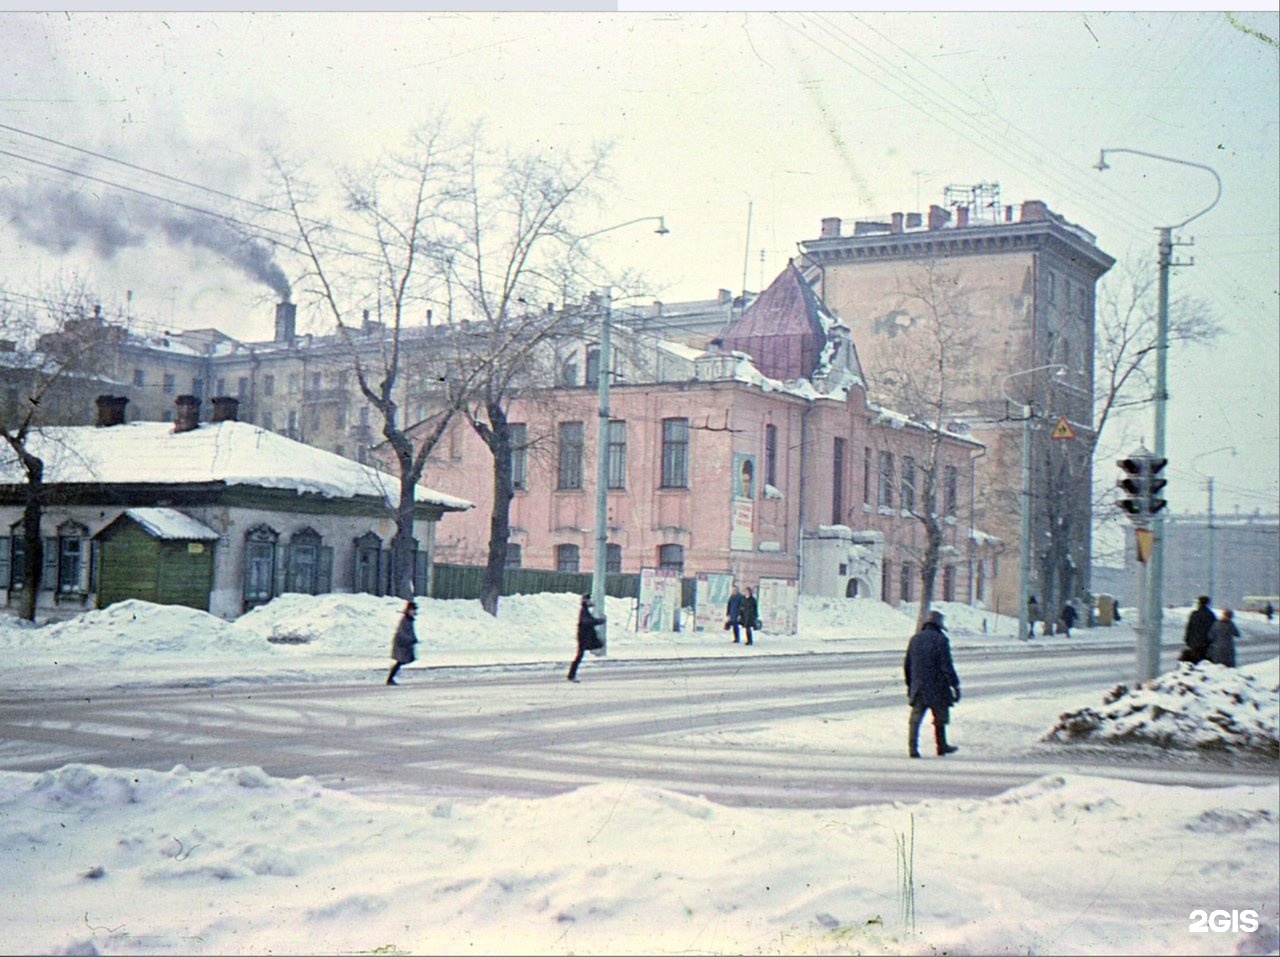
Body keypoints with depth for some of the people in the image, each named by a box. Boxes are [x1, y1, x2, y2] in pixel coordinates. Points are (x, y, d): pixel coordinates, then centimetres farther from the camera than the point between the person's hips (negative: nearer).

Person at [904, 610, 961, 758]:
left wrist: (910, 685, 23)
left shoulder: (915, 639, 8)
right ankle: (941, 746, 24)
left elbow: (907, 665, 14)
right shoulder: (940, 640, -10)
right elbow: (947, 666, -14)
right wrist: (955, 685, -9)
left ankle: (912, 747, -10)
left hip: (918, 687, 4)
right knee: (940, 718, 12)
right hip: (936, 687, -4)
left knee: (915, 718, 1)